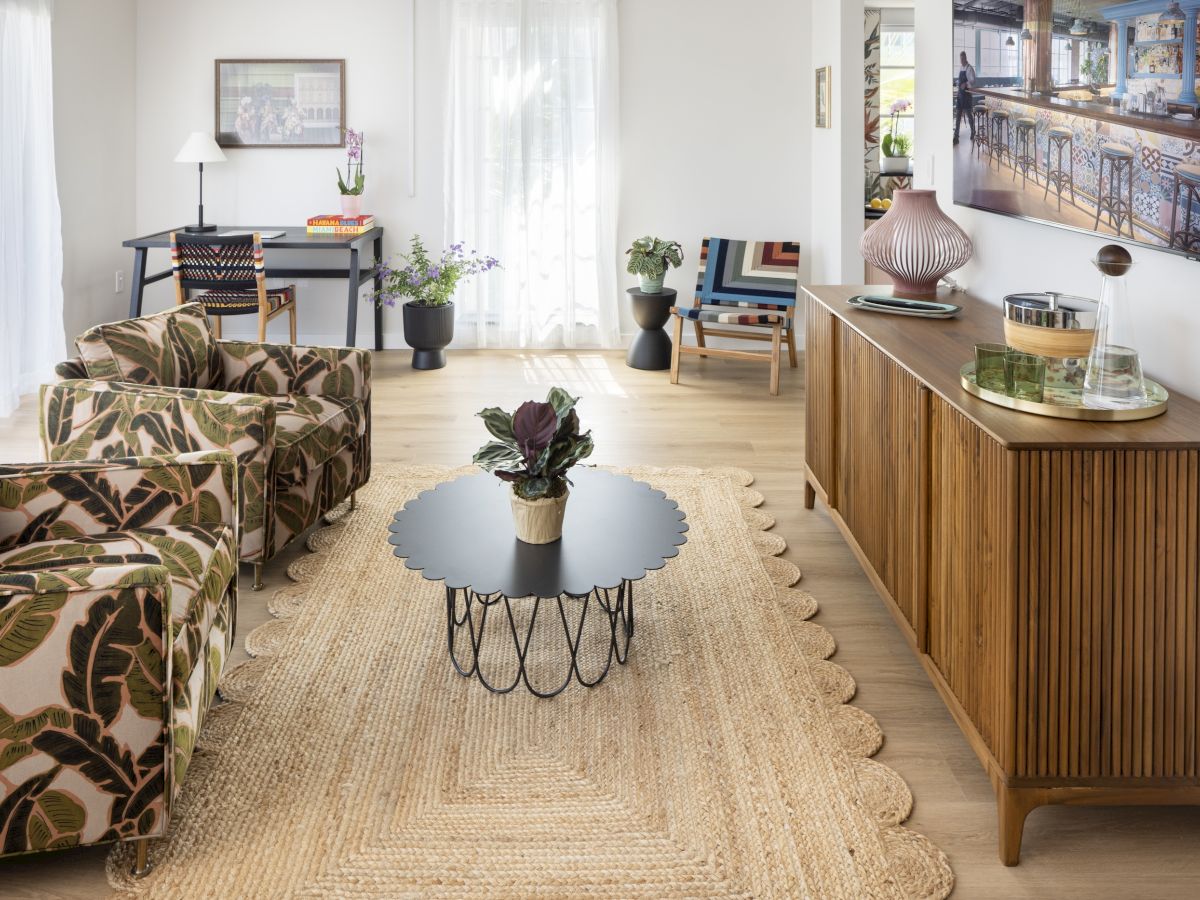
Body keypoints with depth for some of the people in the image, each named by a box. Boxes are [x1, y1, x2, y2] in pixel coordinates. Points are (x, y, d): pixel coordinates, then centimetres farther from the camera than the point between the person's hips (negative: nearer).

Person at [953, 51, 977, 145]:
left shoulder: (969, 68, -11)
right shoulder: (961, 68, 13)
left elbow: (973, 81, -20)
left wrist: (966, 84, -35)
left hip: (966, 94, -7)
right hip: (959, 94, 7)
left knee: (968, 114, 4)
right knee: (958, 115, 2)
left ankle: (973, 133, 23)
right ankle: (956, 136, 1)